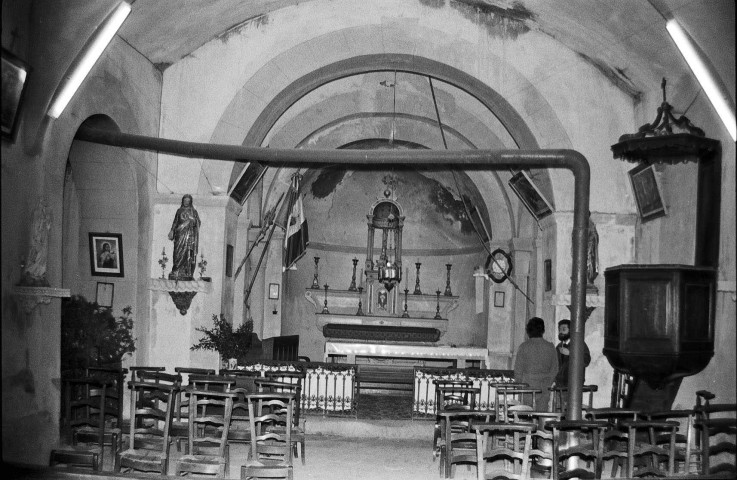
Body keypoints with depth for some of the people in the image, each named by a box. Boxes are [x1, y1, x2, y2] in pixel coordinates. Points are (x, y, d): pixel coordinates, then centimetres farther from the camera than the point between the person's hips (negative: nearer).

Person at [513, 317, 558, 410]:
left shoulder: (524, 346, -7)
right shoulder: (550, 347, 2)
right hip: (544, 387, 3)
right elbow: (554, 369, 7)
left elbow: (518, 369, -3)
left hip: (528, 385, -2)